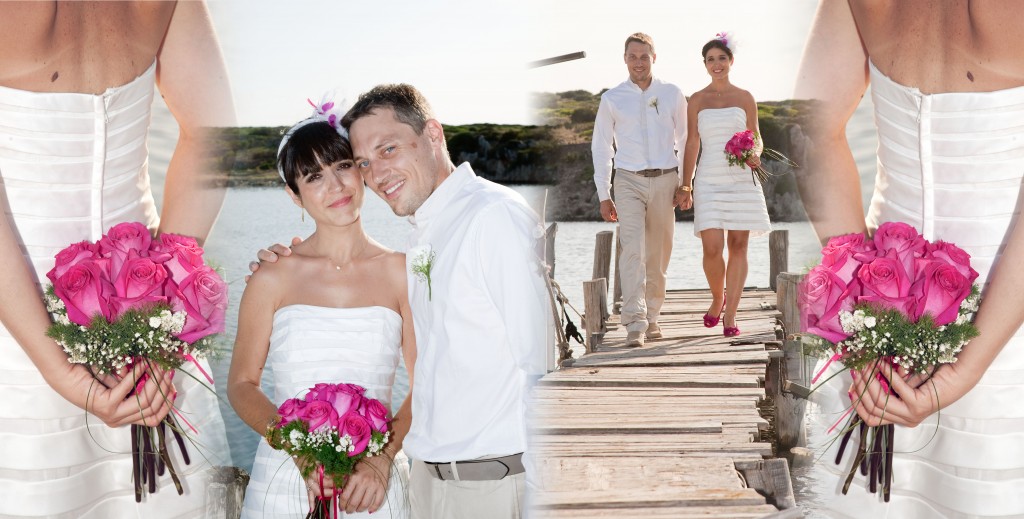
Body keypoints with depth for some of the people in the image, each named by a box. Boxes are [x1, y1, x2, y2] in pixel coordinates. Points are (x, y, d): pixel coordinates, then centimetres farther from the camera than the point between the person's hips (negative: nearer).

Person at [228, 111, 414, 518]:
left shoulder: (400, 272, -1)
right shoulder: (273, 279, -1)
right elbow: (242, 384, 2)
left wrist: (383, 457, -13)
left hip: (374, 484, 0)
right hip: (286, 480, 0)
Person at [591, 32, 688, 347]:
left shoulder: (673, 95, 7)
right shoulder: (612, 99, 5)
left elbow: (685, 141, 12)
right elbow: (601, 147, 8)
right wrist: (604, 196, 4)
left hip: (665, 181, 2)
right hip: (628, 182, -1)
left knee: (658, 255, 7)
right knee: (632, 250, -16)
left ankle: (651, 317, 20)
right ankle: (635, 323, -22)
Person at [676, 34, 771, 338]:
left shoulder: (744, 98, 8)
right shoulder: (697, 101, 7)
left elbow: (755, 138, 13)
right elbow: (692, 144, 7)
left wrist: (754, 156, -11)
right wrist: (686, 187, 3)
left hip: (741, 179, 1)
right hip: (709, 180, -1)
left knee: (738, 246, -2)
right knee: (712, 248, -10)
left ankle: (730, 315, 3)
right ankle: (717, 299, 18)